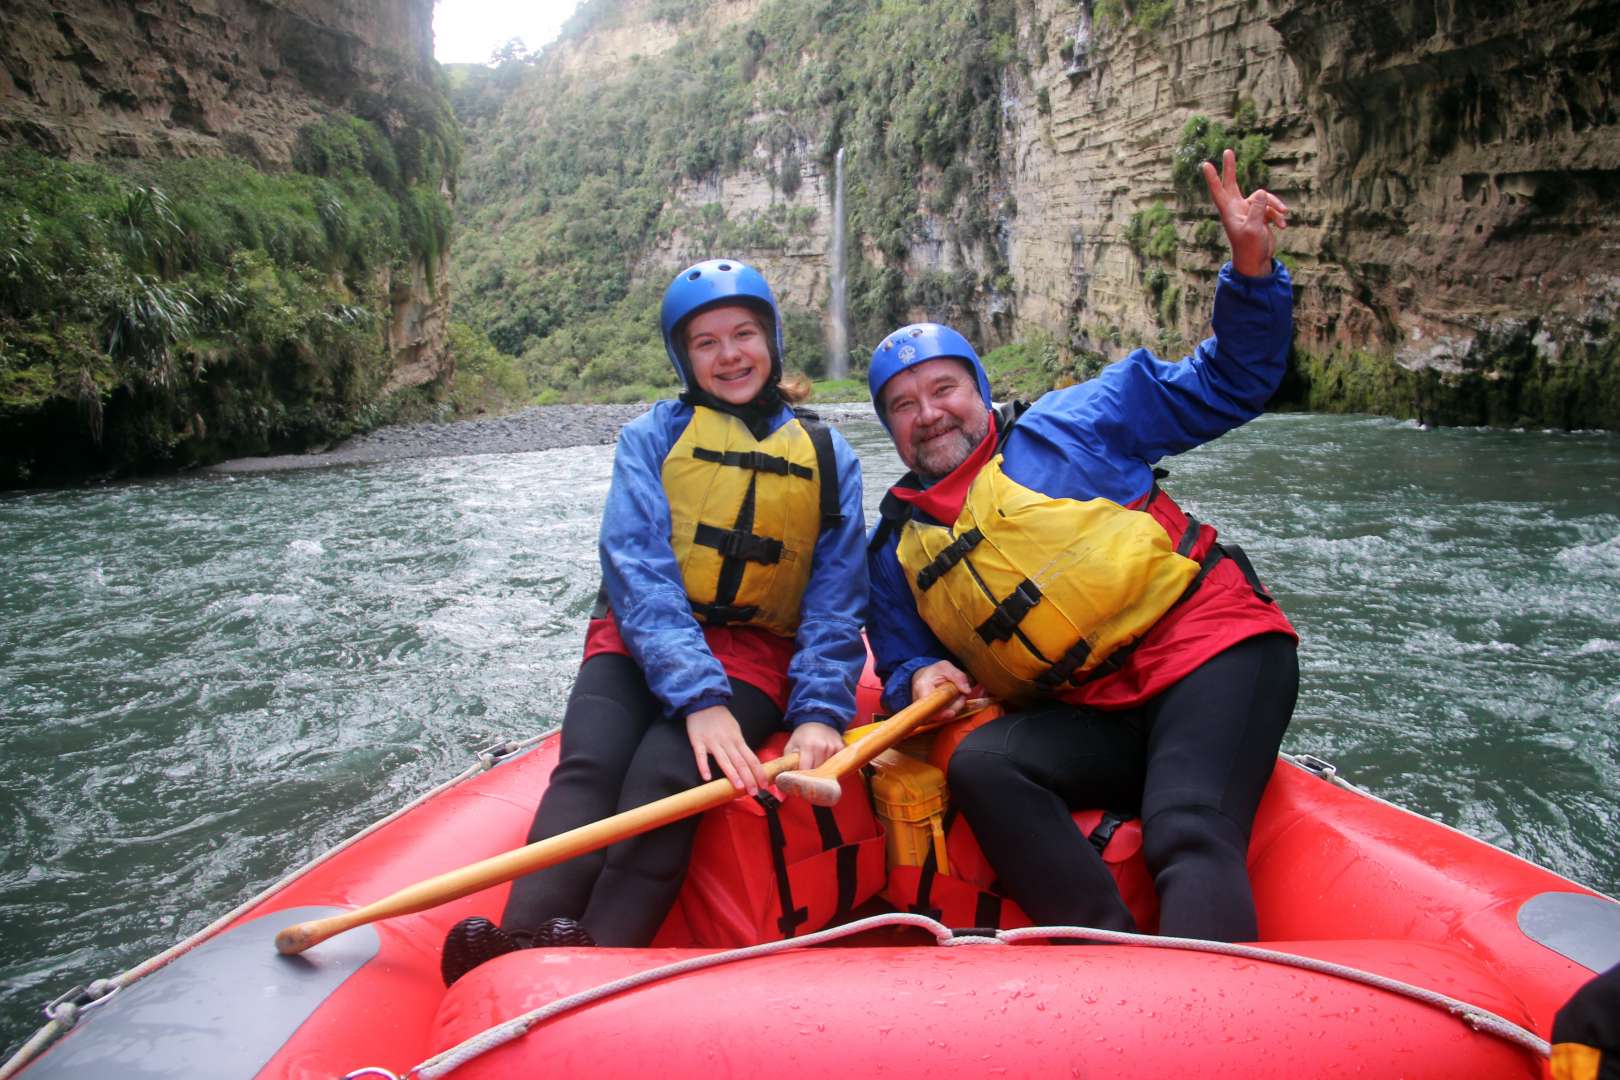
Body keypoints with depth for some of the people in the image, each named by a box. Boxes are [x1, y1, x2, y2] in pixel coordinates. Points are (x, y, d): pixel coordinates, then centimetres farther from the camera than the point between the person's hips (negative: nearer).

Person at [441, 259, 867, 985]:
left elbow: (836, 604, 4)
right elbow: (638, 574, -9)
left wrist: (819, 712, -15)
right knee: (590, 767, -29)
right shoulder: (651, 437, 5)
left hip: (753, 653, 0)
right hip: (639, 642, 1)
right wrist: (698, 697, -25)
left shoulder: (828, 458, 9)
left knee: (664, 776, -29)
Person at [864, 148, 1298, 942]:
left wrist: (1251, 268, -4)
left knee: (1189, 838, -27)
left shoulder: (1070, 423, 8)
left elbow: (1224, 386, 11)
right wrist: (919, 677, -1)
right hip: (1089, 718, 4)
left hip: (1214, 647, -3)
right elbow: (899, 659, 23)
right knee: (979, 767, -25)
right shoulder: (896, 549, 17)